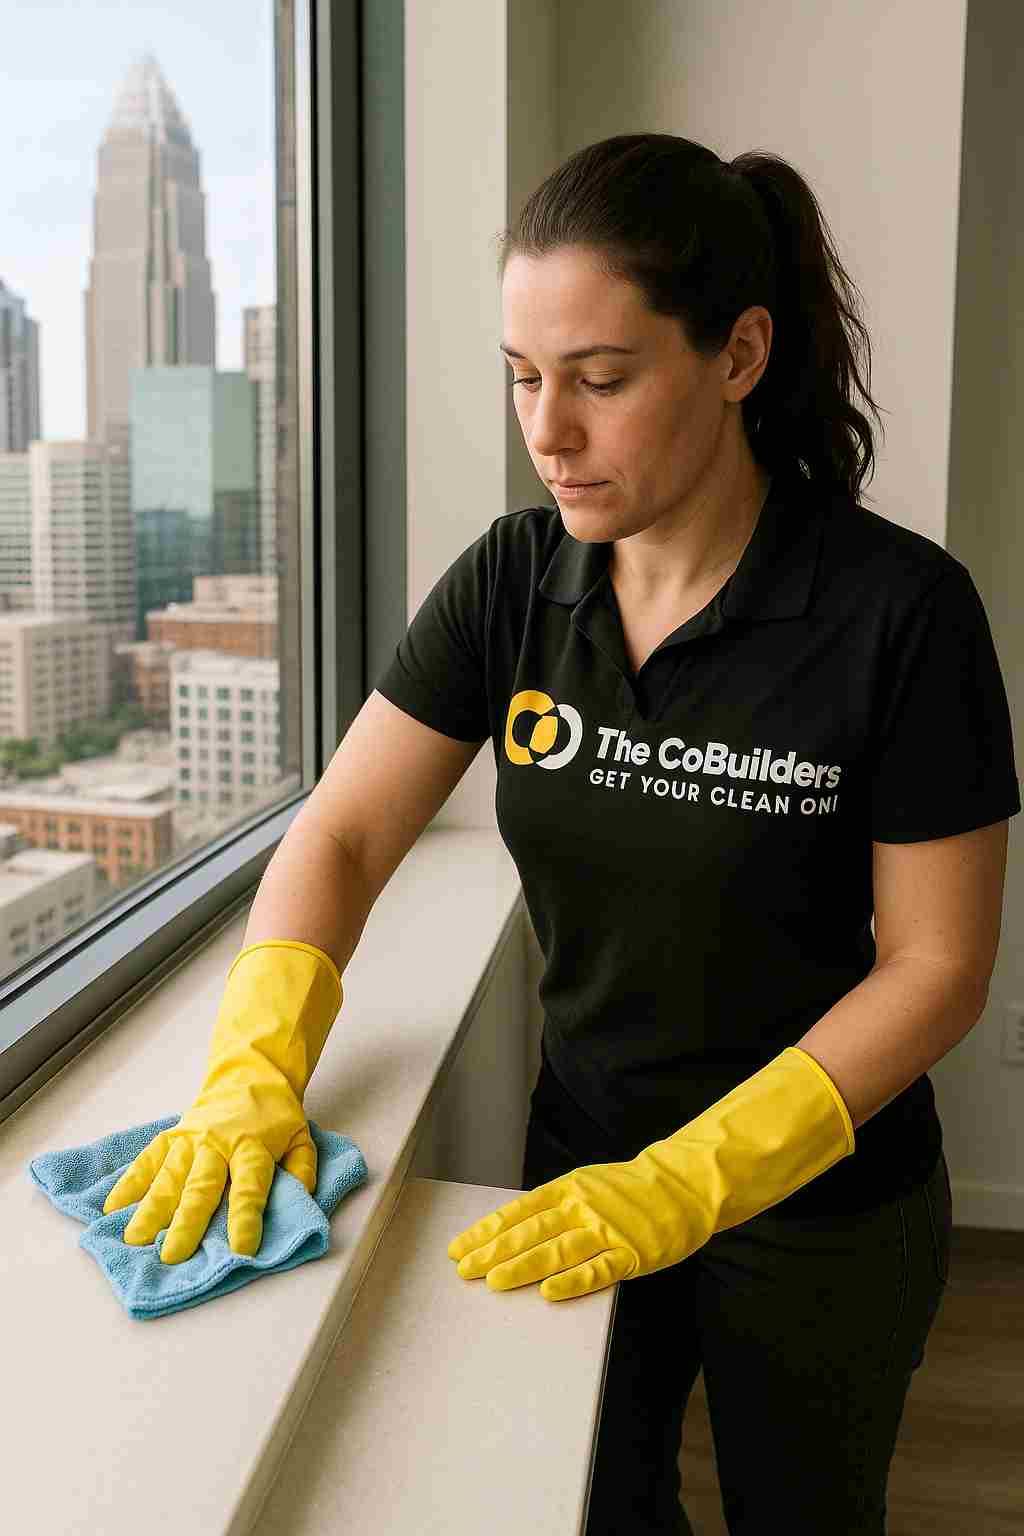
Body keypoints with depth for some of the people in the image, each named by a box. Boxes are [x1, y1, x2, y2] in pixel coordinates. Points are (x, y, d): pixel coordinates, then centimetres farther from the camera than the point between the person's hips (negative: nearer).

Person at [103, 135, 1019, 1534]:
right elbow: (342, 833, -7)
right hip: (583, 1158, 3)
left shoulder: (897, 607, -22)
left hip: (822, 1213, -3)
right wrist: (254, 1074, -22)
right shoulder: (514, 579, -9)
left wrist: (684, 1186, -24)